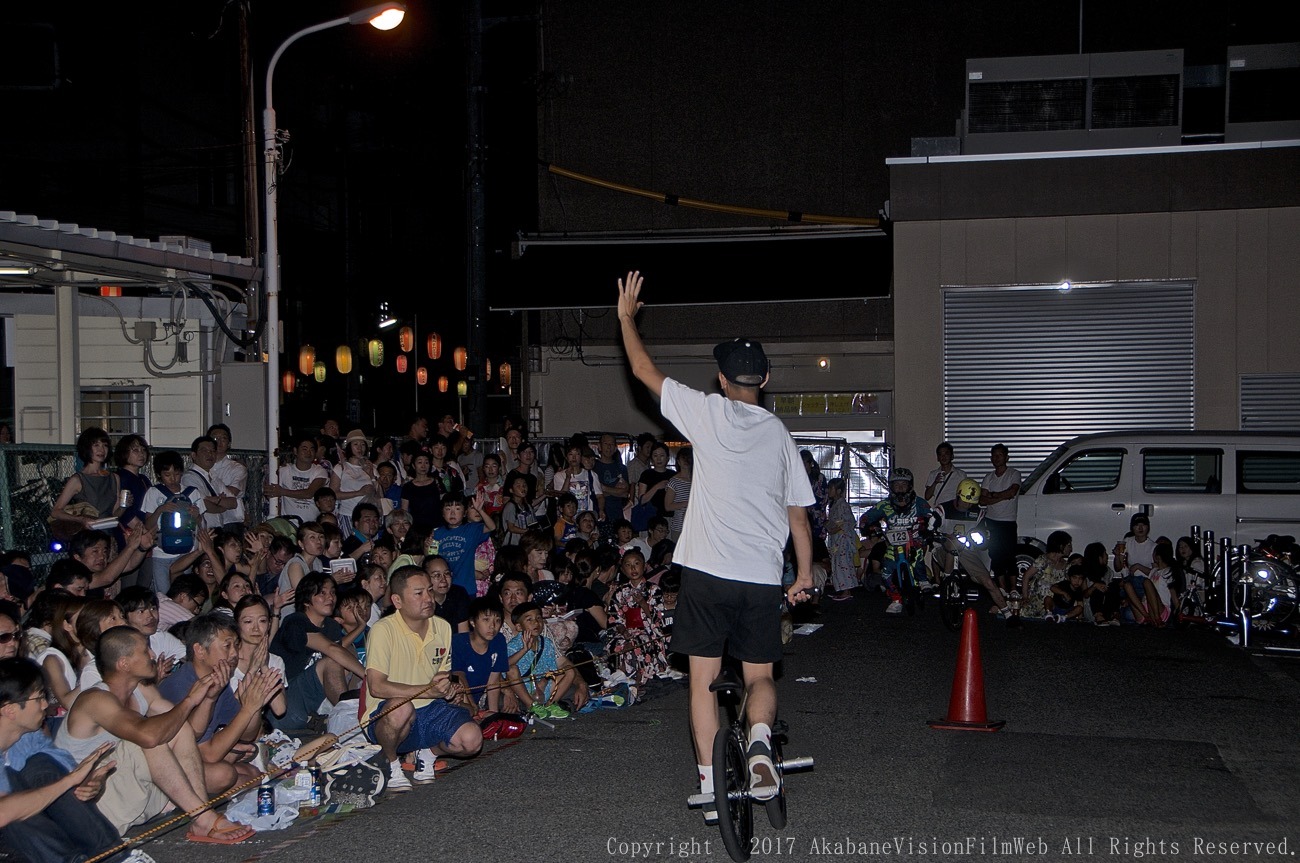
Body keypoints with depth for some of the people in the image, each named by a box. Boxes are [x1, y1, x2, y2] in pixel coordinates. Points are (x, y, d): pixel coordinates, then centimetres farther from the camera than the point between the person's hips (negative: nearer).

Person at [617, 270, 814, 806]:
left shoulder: (708, 413, -3)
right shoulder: (779, 434, 8)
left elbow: (643, 370, 6)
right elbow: (798, 514, 11)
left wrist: (626, 316, 20)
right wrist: (804, 573, 22)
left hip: (707, 573, -3)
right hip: (763, 580, 3)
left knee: (704, 678, 8)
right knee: (759, 675, 15)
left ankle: (709, 782, 9)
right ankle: (759, 738, -14)